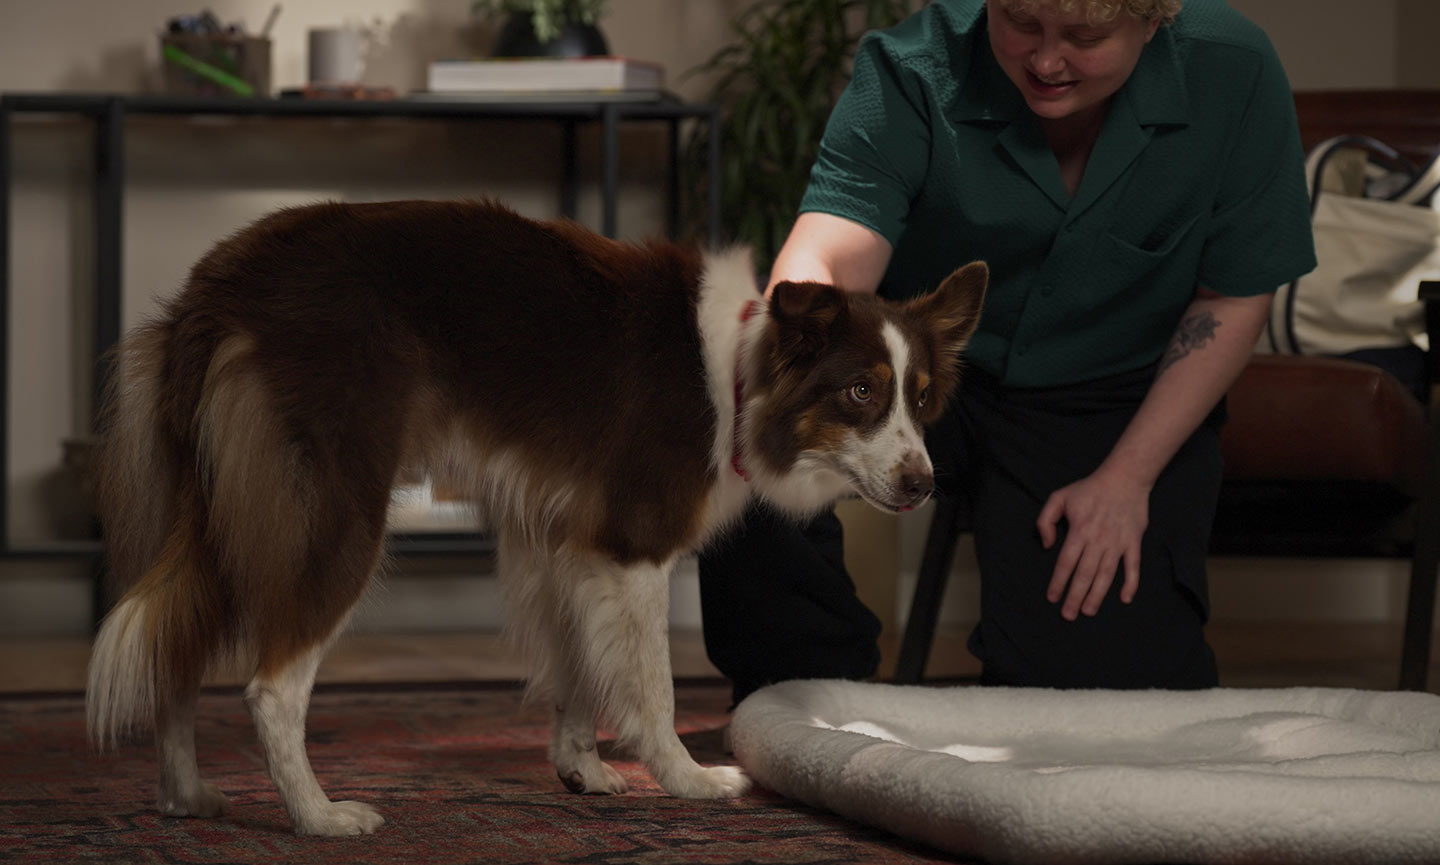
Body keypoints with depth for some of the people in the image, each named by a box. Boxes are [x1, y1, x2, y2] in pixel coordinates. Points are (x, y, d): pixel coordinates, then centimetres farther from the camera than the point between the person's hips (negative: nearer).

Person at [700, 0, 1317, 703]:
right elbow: (824, 260, -34)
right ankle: (813, 705, -7)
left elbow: (1233, 301, -6)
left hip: (1114, 399, 0)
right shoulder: (912, 72, -21)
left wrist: (1127, 478, -11)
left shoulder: (1233, 73, -17)